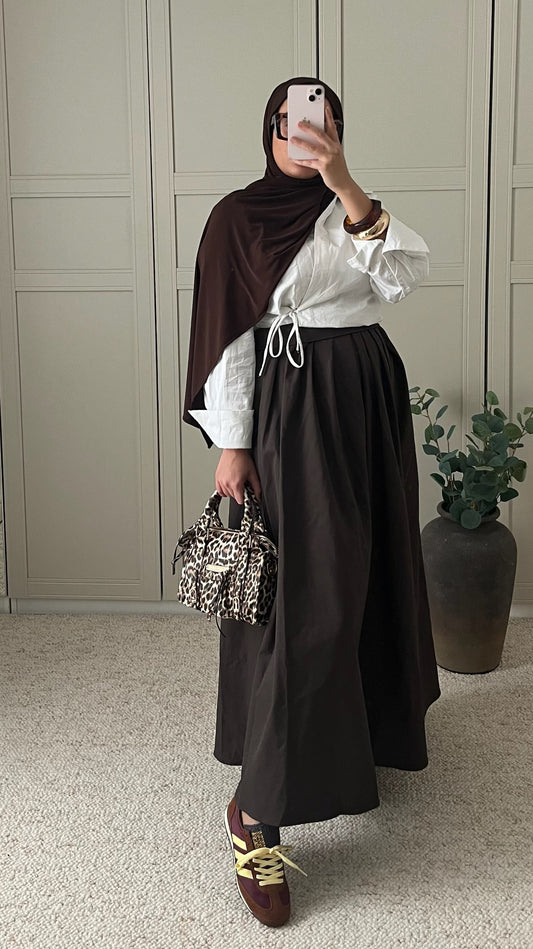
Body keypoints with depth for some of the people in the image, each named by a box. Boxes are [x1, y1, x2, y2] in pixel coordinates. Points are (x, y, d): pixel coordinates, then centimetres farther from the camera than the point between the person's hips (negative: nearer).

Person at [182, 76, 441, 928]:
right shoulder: (238, 217, -2)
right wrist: (230, 443, -12)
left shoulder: (357, 212, 11)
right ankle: (257, 811, -7)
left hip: (369, 400, 6)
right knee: (304, 592, -13)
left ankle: (361, 726, 37)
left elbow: (406, 276, -8)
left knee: (361, 569, 14)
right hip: (290, 405, -6)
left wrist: (347, 187, -19)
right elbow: (227, 334, -6)